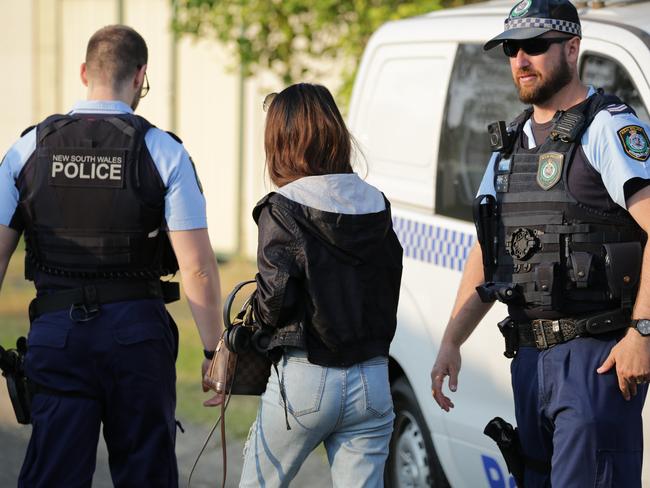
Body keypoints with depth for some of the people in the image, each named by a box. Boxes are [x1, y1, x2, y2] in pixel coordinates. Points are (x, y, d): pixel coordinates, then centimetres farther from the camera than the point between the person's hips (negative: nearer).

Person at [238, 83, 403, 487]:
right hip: (372, 383, 4)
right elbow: (389, 294, 9)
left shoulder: (284, 211, -9)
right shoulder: (376, 206, 7)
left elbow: (276, 302, -15)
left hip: (306, 378, -4)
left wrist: (258, 310, 6)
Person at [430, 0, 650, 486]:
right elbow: (486, 255, 23)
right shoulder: (512, 145, 18)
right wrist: (450, 343, 15)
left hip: (599, 355, -8)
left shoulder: (608, 128, -7)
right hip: (530, 358, 8)